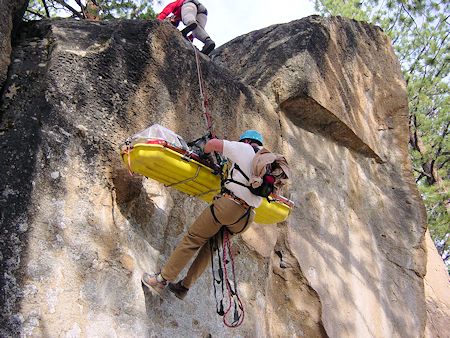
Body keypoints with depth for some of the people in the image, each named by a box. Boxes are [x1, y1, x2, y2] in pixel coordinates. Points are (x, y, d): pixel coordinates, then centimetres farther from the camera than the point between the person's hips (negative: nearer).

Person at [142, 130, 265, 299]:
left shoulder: (245, 149, 2)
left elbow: (213, 143, -2)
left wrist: (204, 154, 21)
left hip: (228, 203, -6)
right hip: (246, 218, 7)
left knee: (192, 239, 0)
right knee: (211, 246, 15)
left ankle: (162, 279, 2)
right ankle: (184, 286, 17)